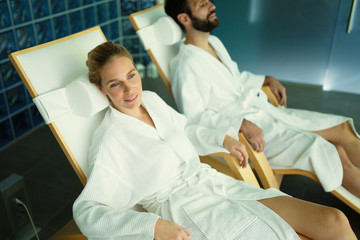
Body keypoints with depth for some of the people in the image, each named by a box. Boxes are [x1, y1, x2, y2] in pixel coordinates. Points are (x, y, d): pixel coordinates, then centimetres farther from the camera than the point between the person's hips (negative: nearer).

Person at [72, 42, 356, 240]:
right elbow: (86, 210, -15)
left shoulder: (152, 99, 8)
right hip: (184, 211, -6)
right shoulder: (109, 140, -11)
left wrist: (223, 139, 13)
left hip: (215, 182, 7)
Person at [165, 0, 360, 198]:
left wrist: (267, 80, 14)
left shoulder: (214, 42, 11)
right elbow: (194, 117, -23)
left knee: (343, 128, 2)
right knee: (334, 154, -17)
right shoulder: (186, 65, -18)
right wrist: (242, 124, -30)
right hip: (238, 132, -9)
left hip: (260, 110, 9)